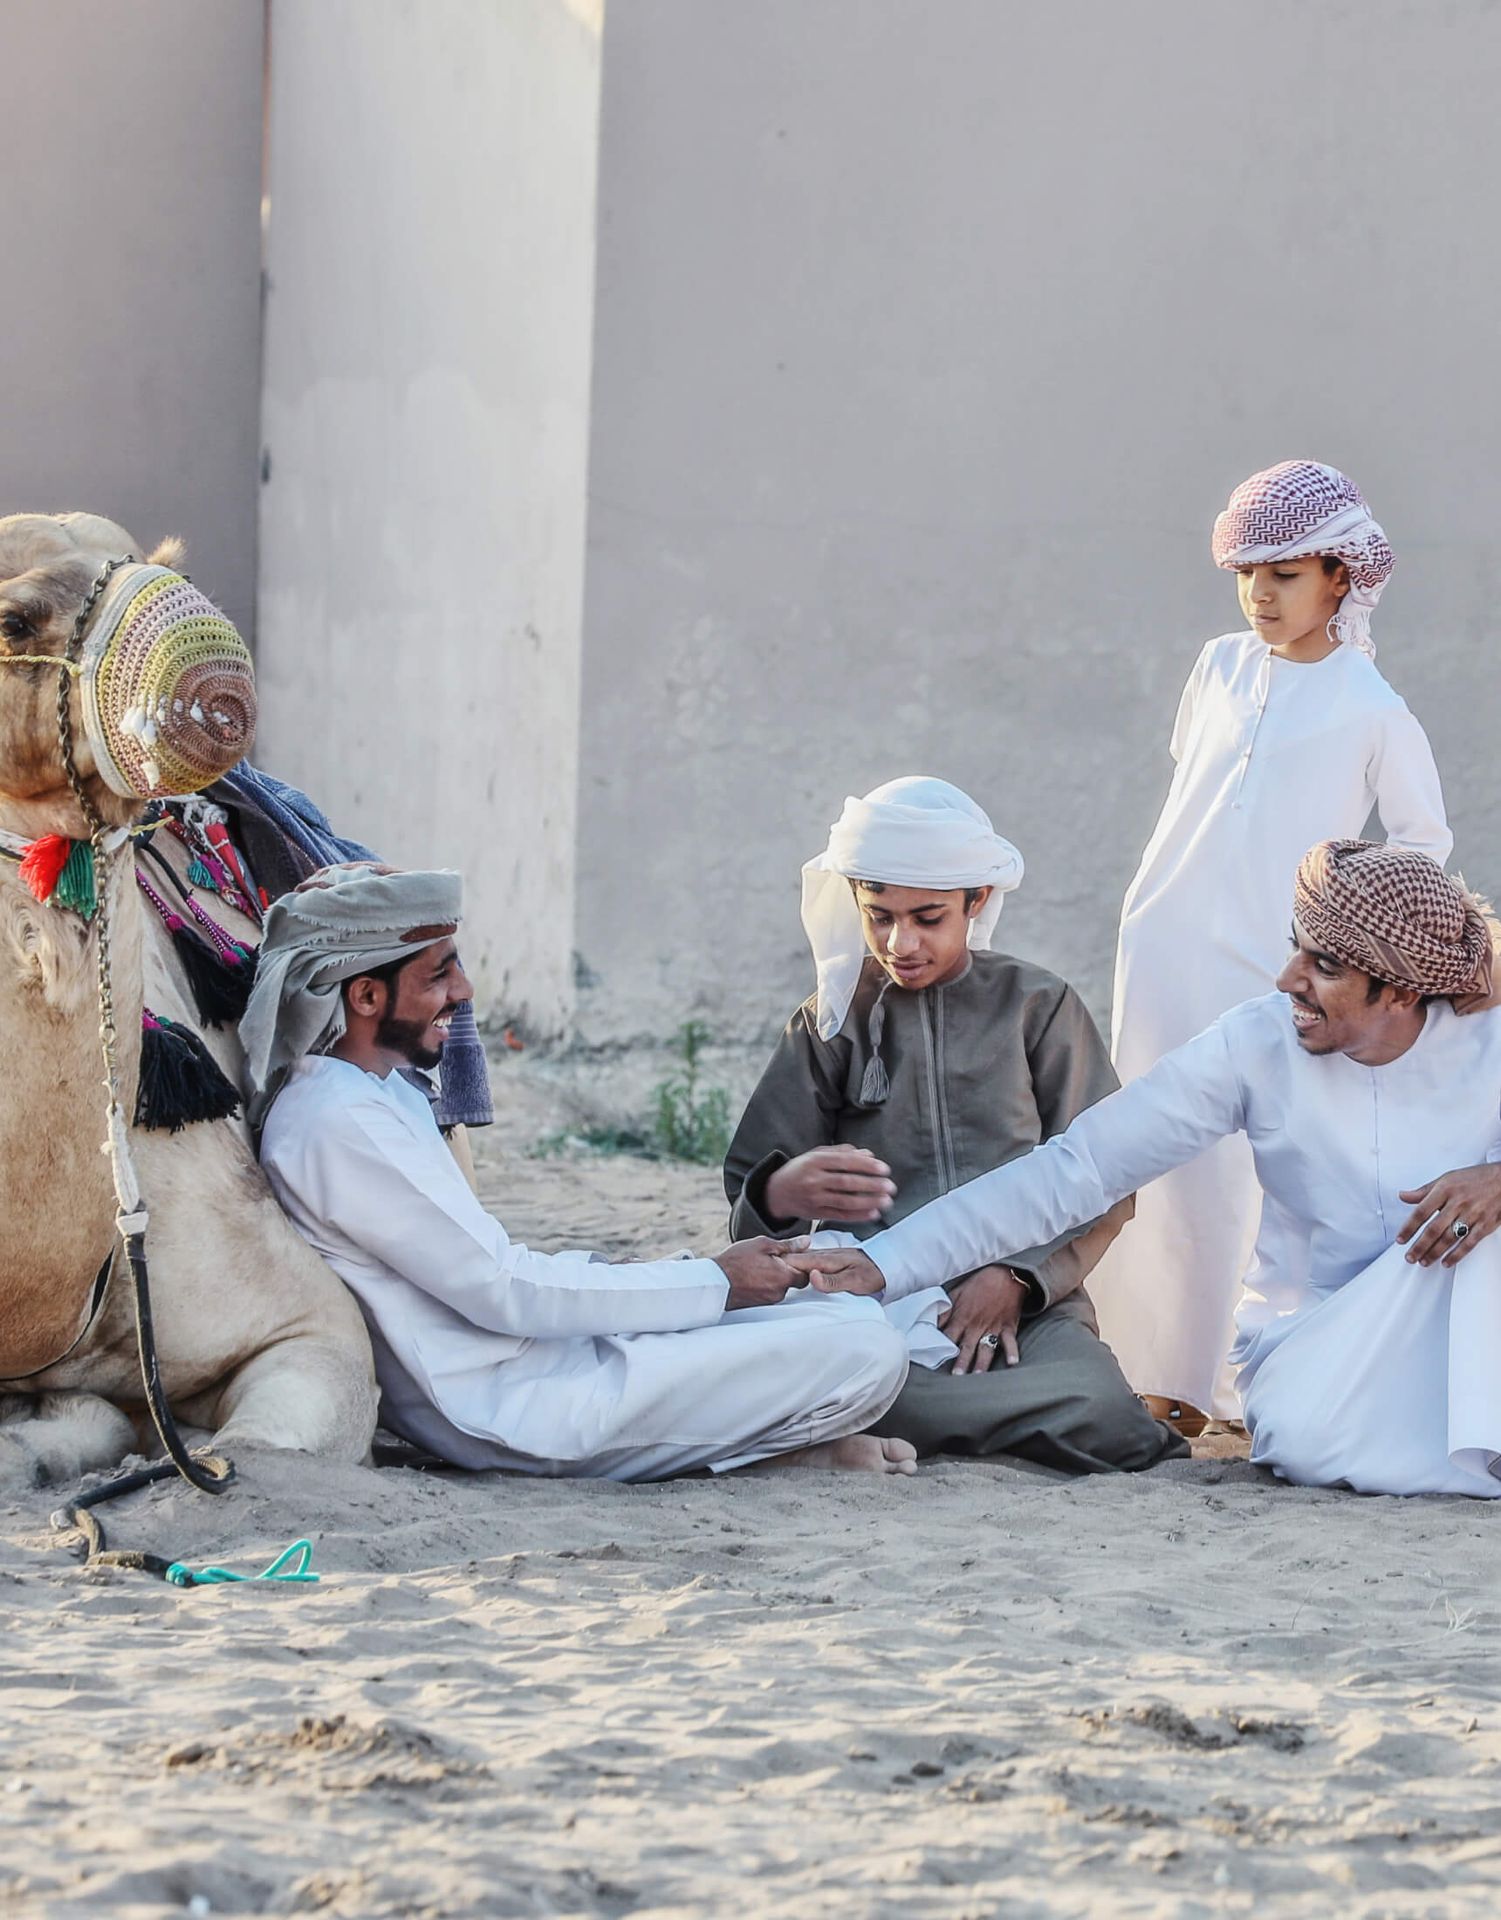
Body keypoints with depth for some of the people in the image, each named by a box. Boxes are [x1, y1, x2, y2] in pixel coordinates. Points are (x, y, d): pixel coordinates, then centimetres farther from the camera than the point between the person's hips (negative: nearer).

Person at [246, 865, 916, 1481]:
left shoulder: (385, 1096, 16)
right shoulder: (336, 1125, -17)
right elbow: (502, 1290, -19)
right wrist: (714, 1284, -12)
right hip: (508, 1411, -11)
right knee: (867, 1352, -18)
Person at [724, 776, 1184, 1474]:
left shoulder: (1037, 1005, 14)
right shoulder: (833, 1022, 17)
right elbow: (749, 1192, 9)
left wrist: (1017, 1277, -9)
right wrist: (783, 1194, -17)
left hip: (1025, 1307, 1)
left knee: (1098, 1405, -34)